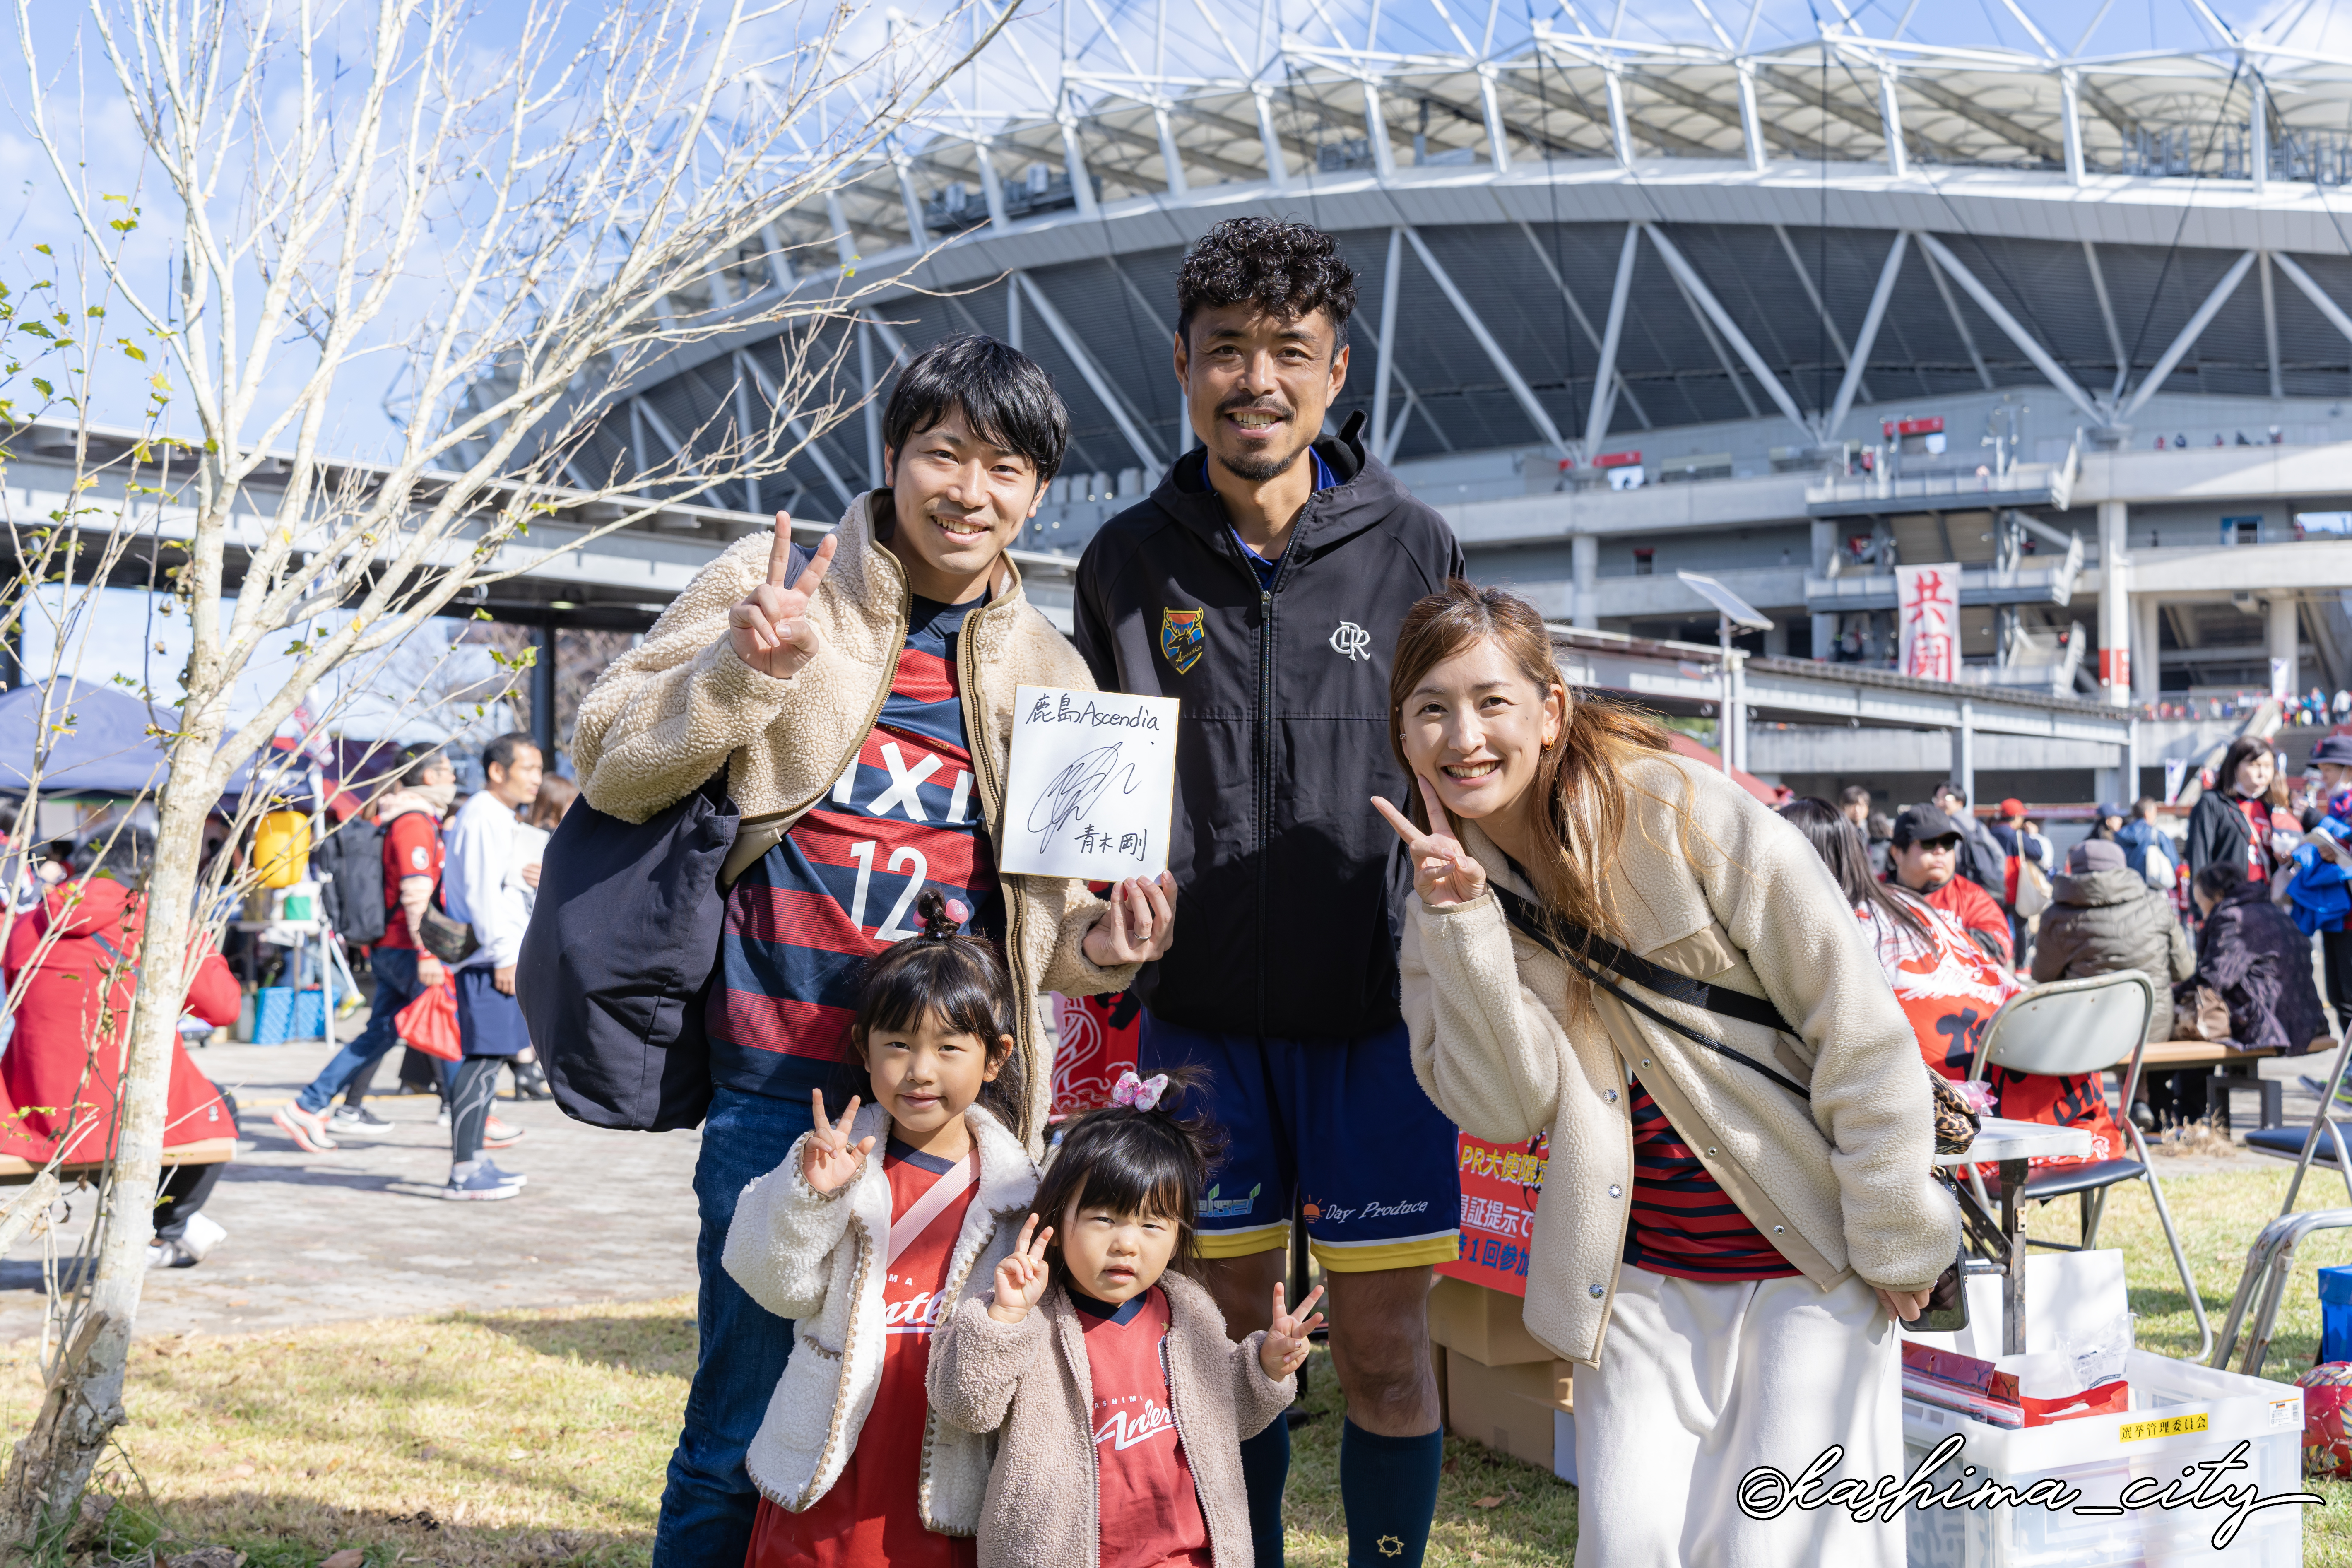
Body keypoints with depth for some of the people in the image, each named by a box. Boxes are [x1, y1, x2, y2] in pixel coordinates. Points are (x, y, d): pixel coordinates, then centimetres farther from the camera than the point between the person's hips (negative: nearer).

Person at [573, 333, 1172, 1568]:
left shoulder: (1050, 676, 14)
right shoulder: (777, 585, 2)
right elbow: (612, 772, -2)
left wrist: (1097, 946, -3)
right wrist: (742, 671, -17)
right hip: (780, 1091, -4)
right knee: (747, 1440, 0)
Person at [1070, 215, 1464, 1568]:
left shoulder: (1415, 550, -1)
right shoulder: (1130, 562, 3)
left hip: (1376, 1010, -1)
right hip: (1201, 1009, 2)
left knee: (1386, 1342, 4)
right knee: (1234, 1326, 11)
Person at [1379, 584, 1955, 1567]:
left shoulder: (1688, 816, -15)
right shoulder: (1450, 883, -1)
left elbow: (1861, 1035, -12)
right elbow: (1505, 1108, -12)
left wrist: (1894, 1249, -8)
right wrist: (1461, 915, -21)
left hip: (1809, 1257, -3)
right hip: (1642, 1277, 4)